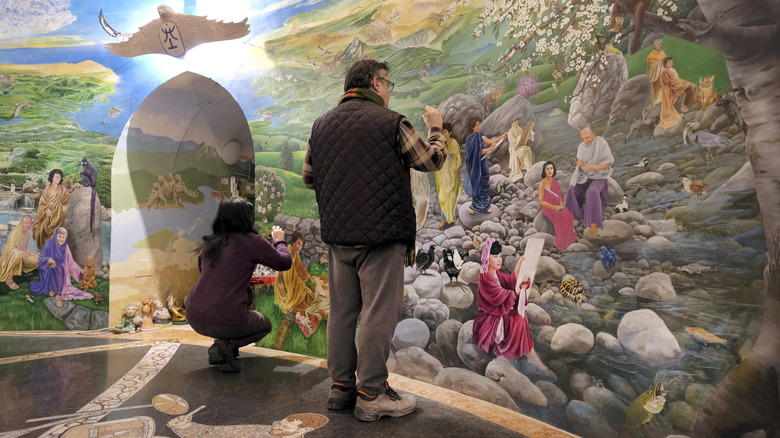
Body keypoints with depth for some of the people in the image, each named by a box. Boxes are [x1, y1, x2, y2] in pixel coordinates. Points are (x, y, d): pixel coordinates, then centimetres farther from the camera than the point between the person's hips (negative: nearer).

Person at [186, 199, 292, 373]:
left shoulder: (209, 243, 10)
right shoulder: (251, 242, -7)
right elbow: (285, 263, 1)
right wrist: (279, 241, 21)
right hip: (225, 322, -6)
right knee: (265, 325, 24)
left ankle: (223, 342, 14)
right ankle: (225, 346, -3)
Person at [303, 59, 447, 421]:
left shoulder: (322, 124, 10)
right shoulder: (390, 122, -6)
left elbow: (308, 177, 17)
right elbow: (432, 160, 4)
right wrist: (435, 128, 21)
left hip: (336, 234, 6)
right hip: (381, 233, -6)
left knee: (342, 311, 12)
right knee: (378, 313, 0)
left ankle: (341, 386, 23)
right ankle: (372, 395, 8)